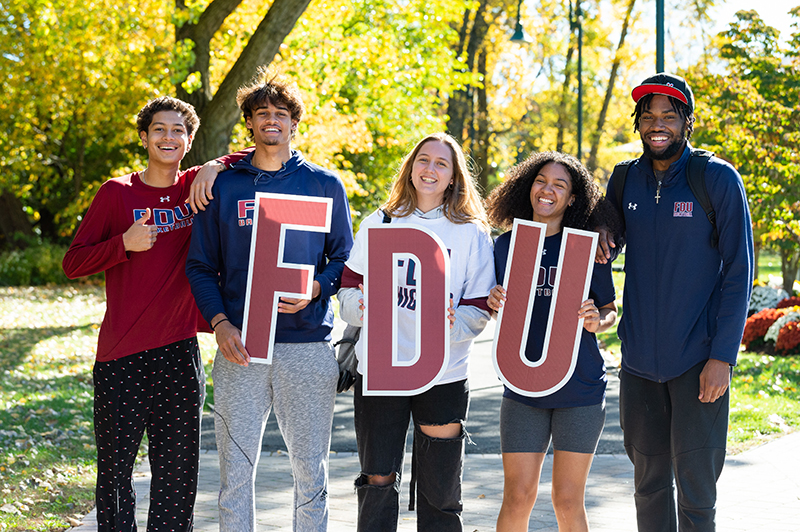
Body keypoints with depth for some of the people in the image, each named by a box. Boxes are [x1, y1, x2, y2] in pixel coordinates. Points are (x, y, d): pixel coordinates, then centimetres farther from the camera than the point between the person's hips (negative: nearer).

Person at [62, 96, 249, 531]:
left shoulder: (199, 187, 8)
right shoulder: (116, 193, 3)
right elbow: (73, 263, 3)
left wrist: (216, 167, -5)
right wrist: (124, 243, -13)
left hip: (180, 351, 2)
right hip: (121, 356, -2)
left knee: (177, 475, 5)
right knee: (114, 469, 2)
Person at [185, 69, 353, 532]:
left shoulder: (324, 184, 9)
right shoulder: (224, 186, 10)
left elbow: (345, 258, 9)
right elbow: (201, 265, 9)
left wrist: (315, 289, -11)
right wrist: (220, 323, -7)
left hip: (308, 342, 0)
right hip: (240, 345, 1)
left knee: (311, 468, 5)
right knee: (236, 467, 2)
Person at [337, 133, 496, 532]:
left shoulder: (472, 234, 4)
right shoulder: (378, 224, 9)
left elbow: (479, 313, 0)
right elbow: (348, 290, 8)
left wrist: (450, 322, -21)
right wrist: (363, 305, -14)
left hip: (443, 376, -1)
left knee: (439, 491, 4)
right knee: (377, 482, 3)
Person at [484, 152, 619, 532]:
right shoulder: (506, 245, 5)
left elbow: (610, 311, 7)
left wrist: (596, 321, -15)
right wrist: (495, 305, -8)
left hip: (581, 387, -1)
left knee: (568, 501, 3)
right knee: (518, 497, -2)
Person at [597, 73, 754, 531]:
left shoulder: (719, 179, -6)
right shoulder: (626, 179, 7)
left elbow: (738, 273, -7)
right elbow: (609, 241, 24)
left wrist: (722, 356, -13)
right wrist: (599, 240, -2)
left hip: (699, 362, -4)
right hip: (639, 360, 4)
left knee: (695, 490, -2)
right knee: (650, 484, 11)